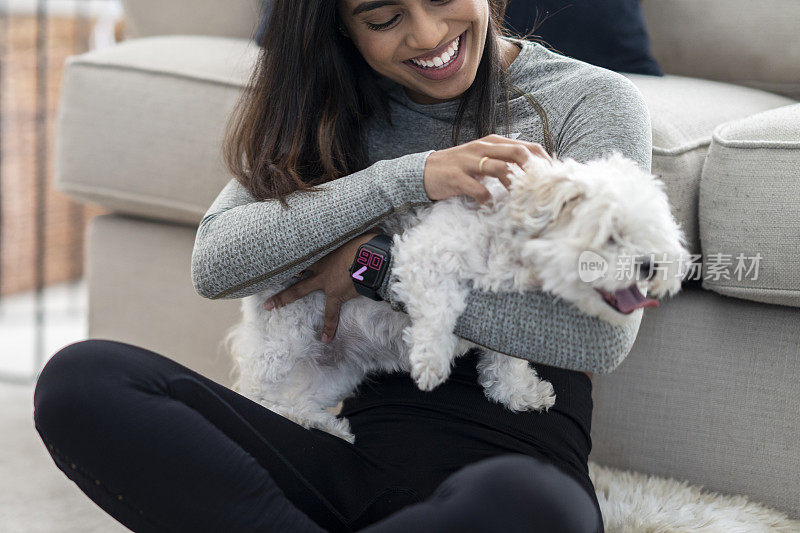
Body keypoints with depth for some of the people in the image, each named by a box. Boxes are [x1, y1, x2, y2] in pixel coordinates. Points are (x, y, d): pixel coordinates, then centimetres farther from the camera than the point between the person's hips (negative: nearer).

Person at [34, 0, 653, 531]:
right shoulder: (333, 111, 14)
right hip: (358, 448, 3)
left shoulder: (590, 99, 3)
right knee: (80, 379, -17)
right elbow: (214, 264, -3)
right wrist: (409, 178, -13)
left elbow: (602, 334, -11)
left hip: (515, 457, -3)